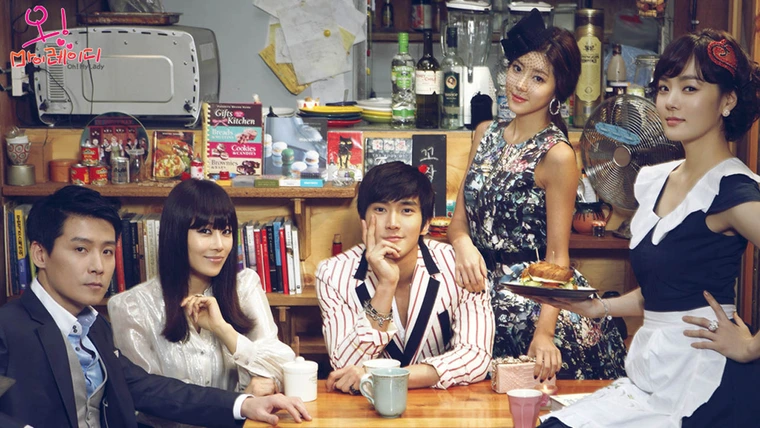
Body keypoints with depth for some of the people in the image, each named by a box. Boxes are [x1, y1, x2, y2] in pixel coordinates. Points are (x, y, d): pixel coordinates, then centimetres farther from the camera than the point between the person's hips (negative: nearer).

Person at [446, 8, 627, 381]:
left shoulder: (556, 155, -12)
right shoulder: (486, 135, 8)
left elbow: (557, 255, -13)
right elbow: (459, 218, 9)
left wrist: (544, 332, -23)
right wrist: (464, 246, -15)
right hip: (483, 291, 5)